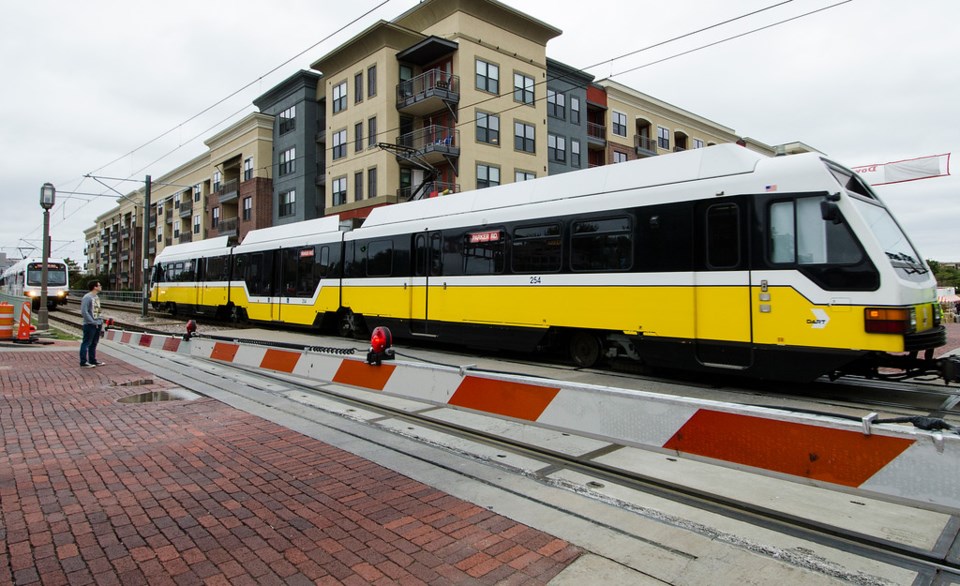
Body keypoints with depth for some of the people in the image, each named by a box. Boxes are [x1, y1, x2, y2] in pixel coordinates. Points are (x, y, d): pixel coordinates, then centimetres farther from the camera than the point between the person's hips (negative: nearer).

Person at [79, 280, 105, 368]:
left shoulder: (96, 297, 14)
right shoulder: (87, 297, -14)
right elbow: (84, 311, -19)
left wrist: (100, 320, 11)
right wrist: (93, 322, -18)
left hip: (97, 324, 9)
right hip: (90, 325, -9)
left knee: (94, 343, 16)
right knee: (86, 343, -3)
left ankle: (93, 360, 24)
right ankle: (83, 362, 3)